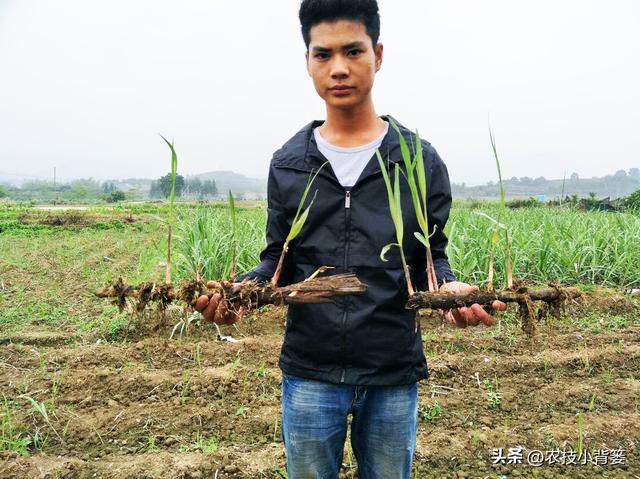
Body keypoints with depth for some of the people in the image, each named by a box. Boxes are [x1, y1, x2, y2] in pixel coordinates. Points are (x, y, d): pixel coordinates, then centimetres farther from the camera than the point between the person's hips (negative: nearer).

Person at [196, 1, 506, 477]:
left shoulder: (421, 161, -2)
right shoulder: (287, 164, 2)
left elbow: (431, 259, 2)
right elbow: (277, 260, 5)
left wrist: (452, 291, -20)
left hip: (394, 373, 0)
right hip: (309, 372, 1)